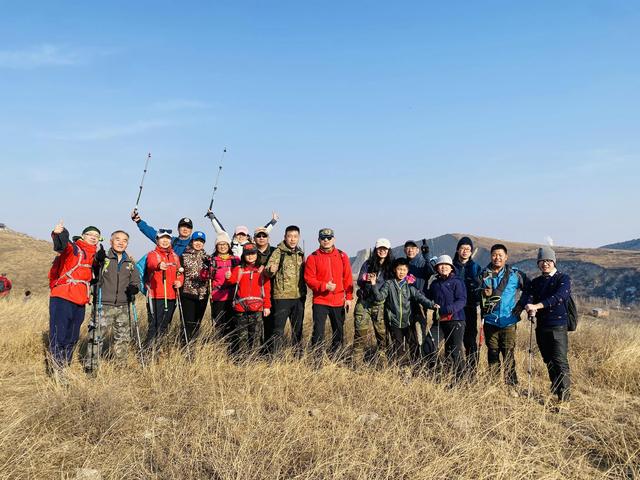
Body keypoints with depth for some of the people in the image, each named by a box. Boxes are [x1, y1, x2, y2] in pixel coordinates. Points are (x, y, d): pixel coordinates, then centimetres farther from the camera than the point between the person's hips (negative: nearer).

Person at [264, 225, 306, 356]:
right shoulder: (278, 252, -6)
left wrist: (304, 292, 12)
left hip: (299, 296, 6)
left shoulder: (300, 253, 11)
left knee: (298, 328, 14)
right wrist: (271, 270, -38)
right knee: (278, 328, -4)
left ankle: (298, 354, 24)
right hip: (282, 296, -5)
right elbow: (267, 272, -16)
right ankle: (274, 355, 3)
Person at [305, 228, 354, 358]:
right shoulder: (313, 257, -1)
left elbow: (348, 278, 6)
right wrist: (324, 286, -19)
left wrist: (349, 297, 2)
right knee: (318, 331, -7)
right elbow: (309, 279, -6)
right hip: (320, 301, -3)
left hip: (339, 302, 3)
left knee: (339, 331, 11)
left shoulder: (342, 256, 5)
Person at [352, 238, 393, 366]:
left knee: (382, 333, -3)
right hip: (364, 303, 0)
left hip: (380, 304, 1)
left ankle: (383, 360, 9)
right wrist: (366, 279, -19)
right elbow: (359, 281, 1)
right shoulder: (368, 264, 5)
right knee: (360, 333, -4)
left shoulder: (391, 266, 6)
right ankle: (357, 363, 3)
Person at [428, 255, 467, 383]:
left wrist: (450, 309, -25)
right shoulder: (434, 284, 12)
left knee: (456, 349, -8)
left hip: (456, 320, -6)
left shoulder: (457, 281, -5)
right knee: (448, 349, 14)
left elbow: (462, 300, -13)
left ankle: (459, 376, -2)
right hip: (442, 320, 6)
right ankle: (450, 375, 24)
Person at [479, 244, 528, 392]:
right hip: (490, 321, 2)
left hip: (509, 322, -2)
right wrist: (484, 295, -4)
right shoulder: (484, 274, 6)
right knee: (492, 354, 9)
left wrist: (521, 305, 2)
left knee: (509, 355, -3)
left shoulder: (515, 274, 0)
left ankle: (511, 386, 6)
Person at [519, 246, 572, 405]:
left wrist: (538, 305, -30)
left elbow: (558, 297, -18)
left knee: (560, 362, -11)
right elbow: (526, 297, 0)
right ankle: (555, 392, 21)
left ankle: (564, 398, -9)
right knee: (549, 362, 11)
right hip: (541, 327, 5)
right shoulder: (535, 282, 16)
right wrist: (528, 306, -24)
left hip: (558, 326, -5)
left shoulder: (563, 279, 0)